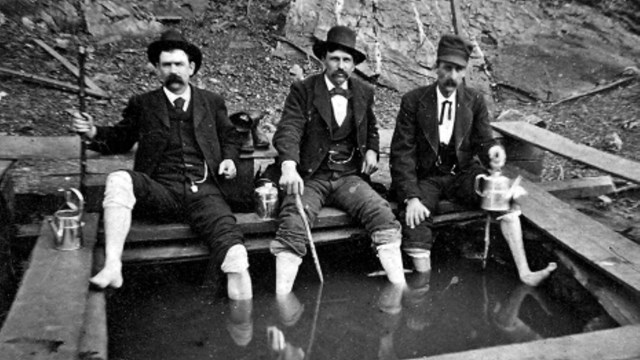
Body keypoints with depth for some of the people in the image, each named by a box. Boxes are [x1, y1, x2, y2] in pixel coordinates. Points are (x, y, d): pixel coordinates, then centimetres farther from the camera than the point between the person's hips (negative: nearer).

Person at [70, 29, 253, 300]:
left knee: (226, 234, -26)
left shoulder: (212, 102, 21)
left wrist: (228, 158, 7)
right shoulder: (142, 104, 18)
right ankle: (112, 267, -32)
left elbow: (230, 137, 28)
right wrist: (94, 133, 2)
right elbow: (120, 139, 21)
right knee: (119, 180, -30)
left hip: (203, 191, 0)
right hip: (160, 192, 0)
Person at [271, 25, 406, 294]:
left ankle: (399, 288, -18)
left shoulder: (364, 93, 13)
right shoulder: (302, 90, 0)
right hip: (310, 178, -3)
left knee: (383, 215, -22)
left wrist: (372, 149, 7)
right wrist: (288, 166, -34)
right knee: (292, 225, -29)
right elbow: (288, 129, -14)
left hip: (349, 178, 3)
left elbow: (372, 129, 30)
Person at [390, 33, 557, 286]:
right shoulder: (414, 101, -7)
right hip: (425, 177, -2)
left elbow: (483, 139, 6)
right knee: (415, 224, -28)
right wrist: (411, 197, -22)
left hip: (462, 173, 3)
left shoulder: (474, 101, 2)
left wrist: (493, 150, -22)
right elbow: (402, 152, -10)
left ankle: (524, 273, -18)